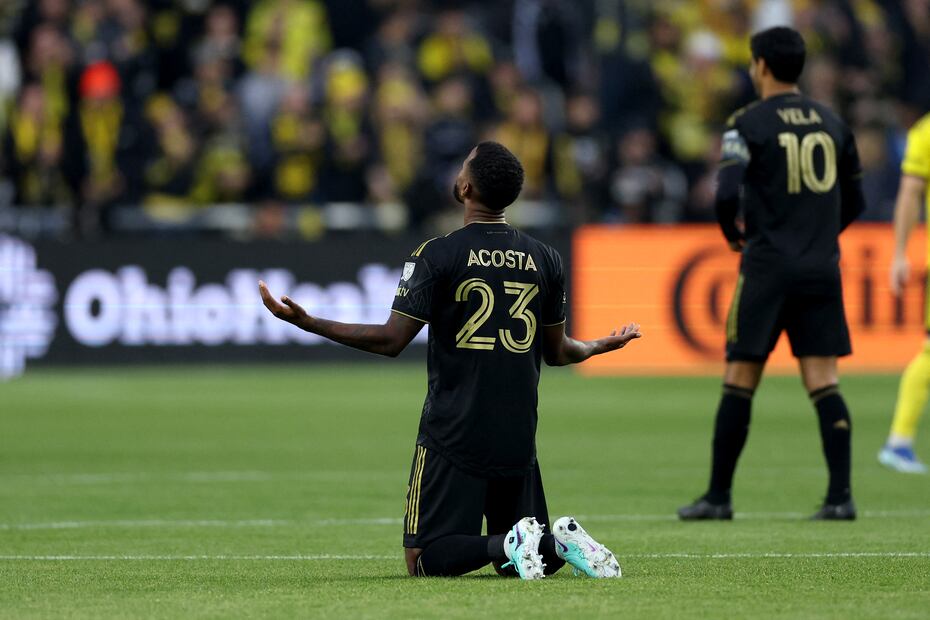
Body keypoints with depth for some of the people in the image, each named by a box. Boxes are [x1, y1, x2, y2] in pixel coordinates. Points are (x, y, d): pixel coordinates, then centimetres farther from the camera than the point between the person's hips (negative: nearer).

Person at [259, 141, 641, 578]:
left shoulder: (437, 255, -9)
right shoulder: (546, 261, 5)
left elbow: (392, 340, -10)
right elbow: (556, 352, 14)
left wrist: (307, 323, -4)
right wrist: (601, 347, 36)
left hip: (452, 437, -4)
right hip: (518, 439, 4)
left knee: (425, 559, 0)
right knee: (511, 565, 15)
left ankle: (512, 543, -24)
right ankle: (559, 541, -16)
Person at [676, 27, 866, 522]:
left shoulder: (747, 124, -5)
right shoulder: (832, 123, 11)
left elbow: (727, 192, -15)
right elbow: (854, 201, 16)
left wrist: (733, 235, 4)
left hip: (769, 265, -4)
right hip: (823, 268, 4)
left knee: (739, 382, 3)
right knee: (823, 383, 2)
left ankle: (718, 495, 7)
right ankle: (840, 495, -7)